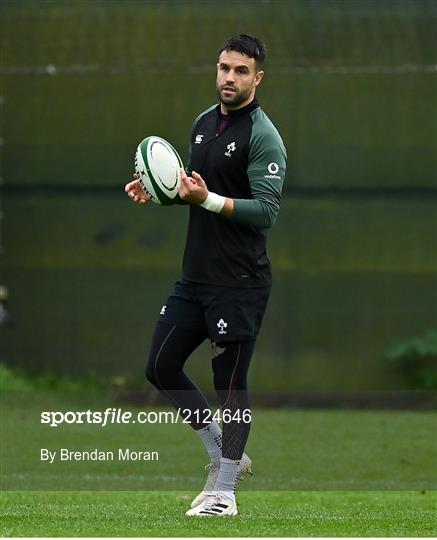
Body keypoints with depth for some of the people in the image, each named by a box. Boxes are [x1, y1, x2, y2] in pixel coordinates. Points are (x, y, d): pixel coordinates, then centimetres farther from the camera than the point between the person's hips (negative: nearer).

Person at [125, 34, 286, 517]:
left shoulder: (263, 136, -12)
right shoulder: (203, 123, 12)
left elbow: (266, 211, -19)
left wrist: (209, 200, -29)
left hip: (239, 282, -8)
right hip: (194, 277, 8)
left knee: (230, 382, -2)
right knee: (160, 368, 7)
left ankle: (224, 491, 8)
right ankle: (223, 454, 22)